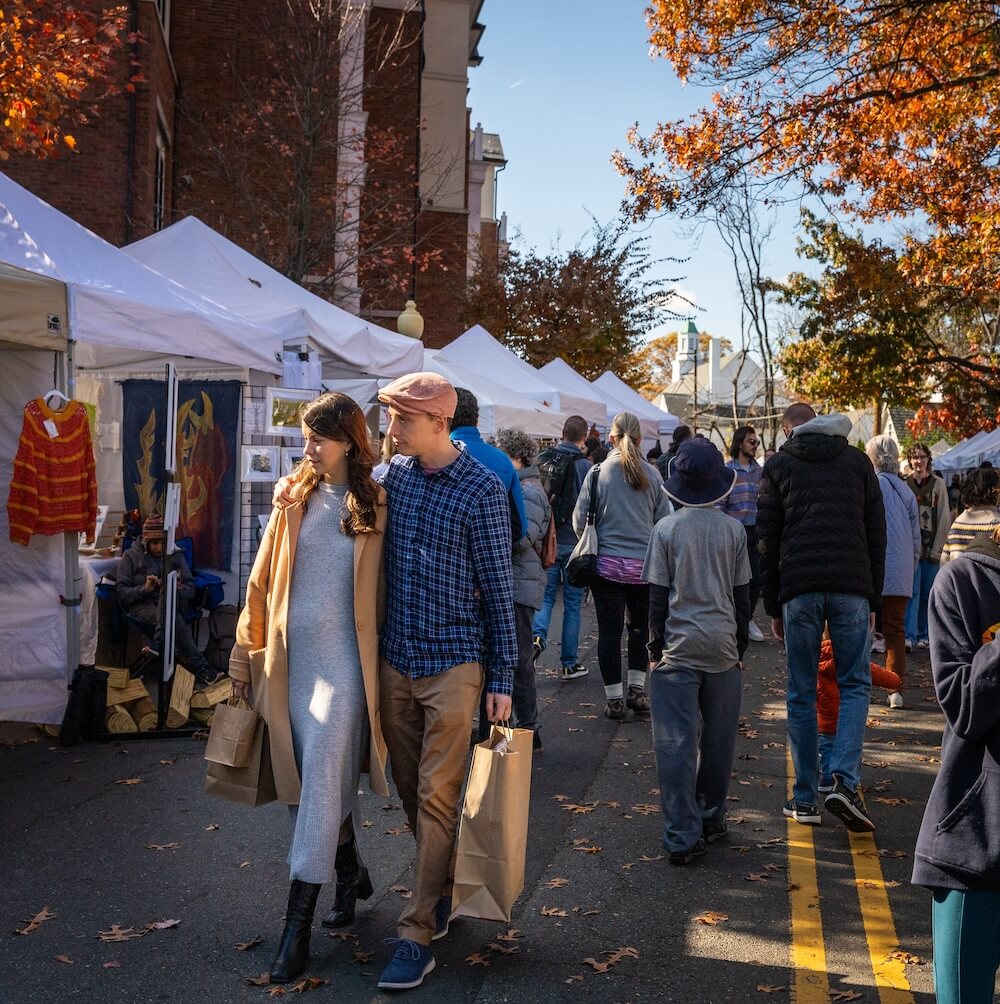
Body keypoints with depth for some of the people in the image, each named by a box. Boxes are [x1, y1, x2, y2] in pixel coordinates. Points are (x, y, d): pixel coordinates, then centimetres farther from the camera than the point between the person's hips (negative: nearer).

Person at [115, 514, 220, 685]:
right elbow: (121, 592, 0)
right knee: (173, 618, -36)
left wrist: (177, 589, -17)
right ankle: (201, 669, -42)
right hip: (142, 605, -3)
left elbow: (190, 589, 7)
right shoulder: (131, 556, 8)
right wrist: (145, 589, -18)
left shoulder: (176, 554, 15)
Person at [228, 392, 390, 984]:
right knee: (315, 780, 13)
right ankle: (352, 874, 35)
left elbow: (386, 591, 0)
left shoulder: (375, 506, -2)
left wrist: (387, 661, -3)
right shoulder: (296, 498, 7)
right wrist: (247, 648, 8)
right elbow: (264, 578, 9)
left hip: (342, 657, -4)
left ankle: (299, 924, 0)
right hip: (290, 655, 4)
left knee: (320, 781, -7)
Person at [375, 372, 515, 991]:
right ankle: (442, 889, 33)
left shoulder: (482, 490, -10)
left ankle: (419, 935, 4)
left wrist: (503, 679, -6)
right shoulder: (393, 474, 4)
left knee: (437, 799, -2)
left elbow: (498, 587, -7)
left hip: (452, 666, -5)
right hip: (394, 661, 5)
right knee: (409, 790, 13)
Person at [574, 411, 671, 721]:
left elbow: (580, 519, -3)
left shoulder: (598, 472, -6)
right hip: (644, 565, 2)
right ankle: (636, 690, 22)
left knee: (610, 631, 4)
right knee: (639, 626, 18)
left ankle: (615, 700, 7)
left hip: (607, 564, -2)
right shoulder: (651, 474, -1)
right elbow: (665, 521, 5)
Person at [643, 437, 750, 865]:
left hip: (679, 646, -2)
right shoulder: (734, 530, 0)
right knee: (718, 739, 14)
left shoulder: (666, 529, -6)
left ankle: (683, 837, -3)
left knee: (676, 742, -1)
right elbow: (742, 595, 6)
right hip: (722, 646, 3)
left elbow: (658, 596, -4)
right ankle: (711, 818, 27)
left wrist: (655, 647, 6)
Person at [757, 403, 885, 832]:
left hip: (798, 590, 0)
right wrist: (873, 599, 15)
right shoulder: (858, 462, 14)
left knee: (801, 694, 7)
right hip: (851, 589, 1)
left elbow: (767, 541, 7)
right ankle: (845, 781, -8)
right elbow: (877, 534, 11)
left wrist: (773, 607, 12)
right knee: (855, 684, 9)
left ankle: (805, 799, 10)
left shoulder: (778, 466, 10)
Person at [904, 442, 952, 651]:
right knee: (912, 591, -10)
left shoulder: (938, 485, 5)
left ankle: (924, 635, 13)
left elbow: (944, 520, 4)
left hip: (931, 547, 1)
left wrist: (937, 549, -3)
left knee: (928, 594, 4)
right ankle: (909, 636, -14)